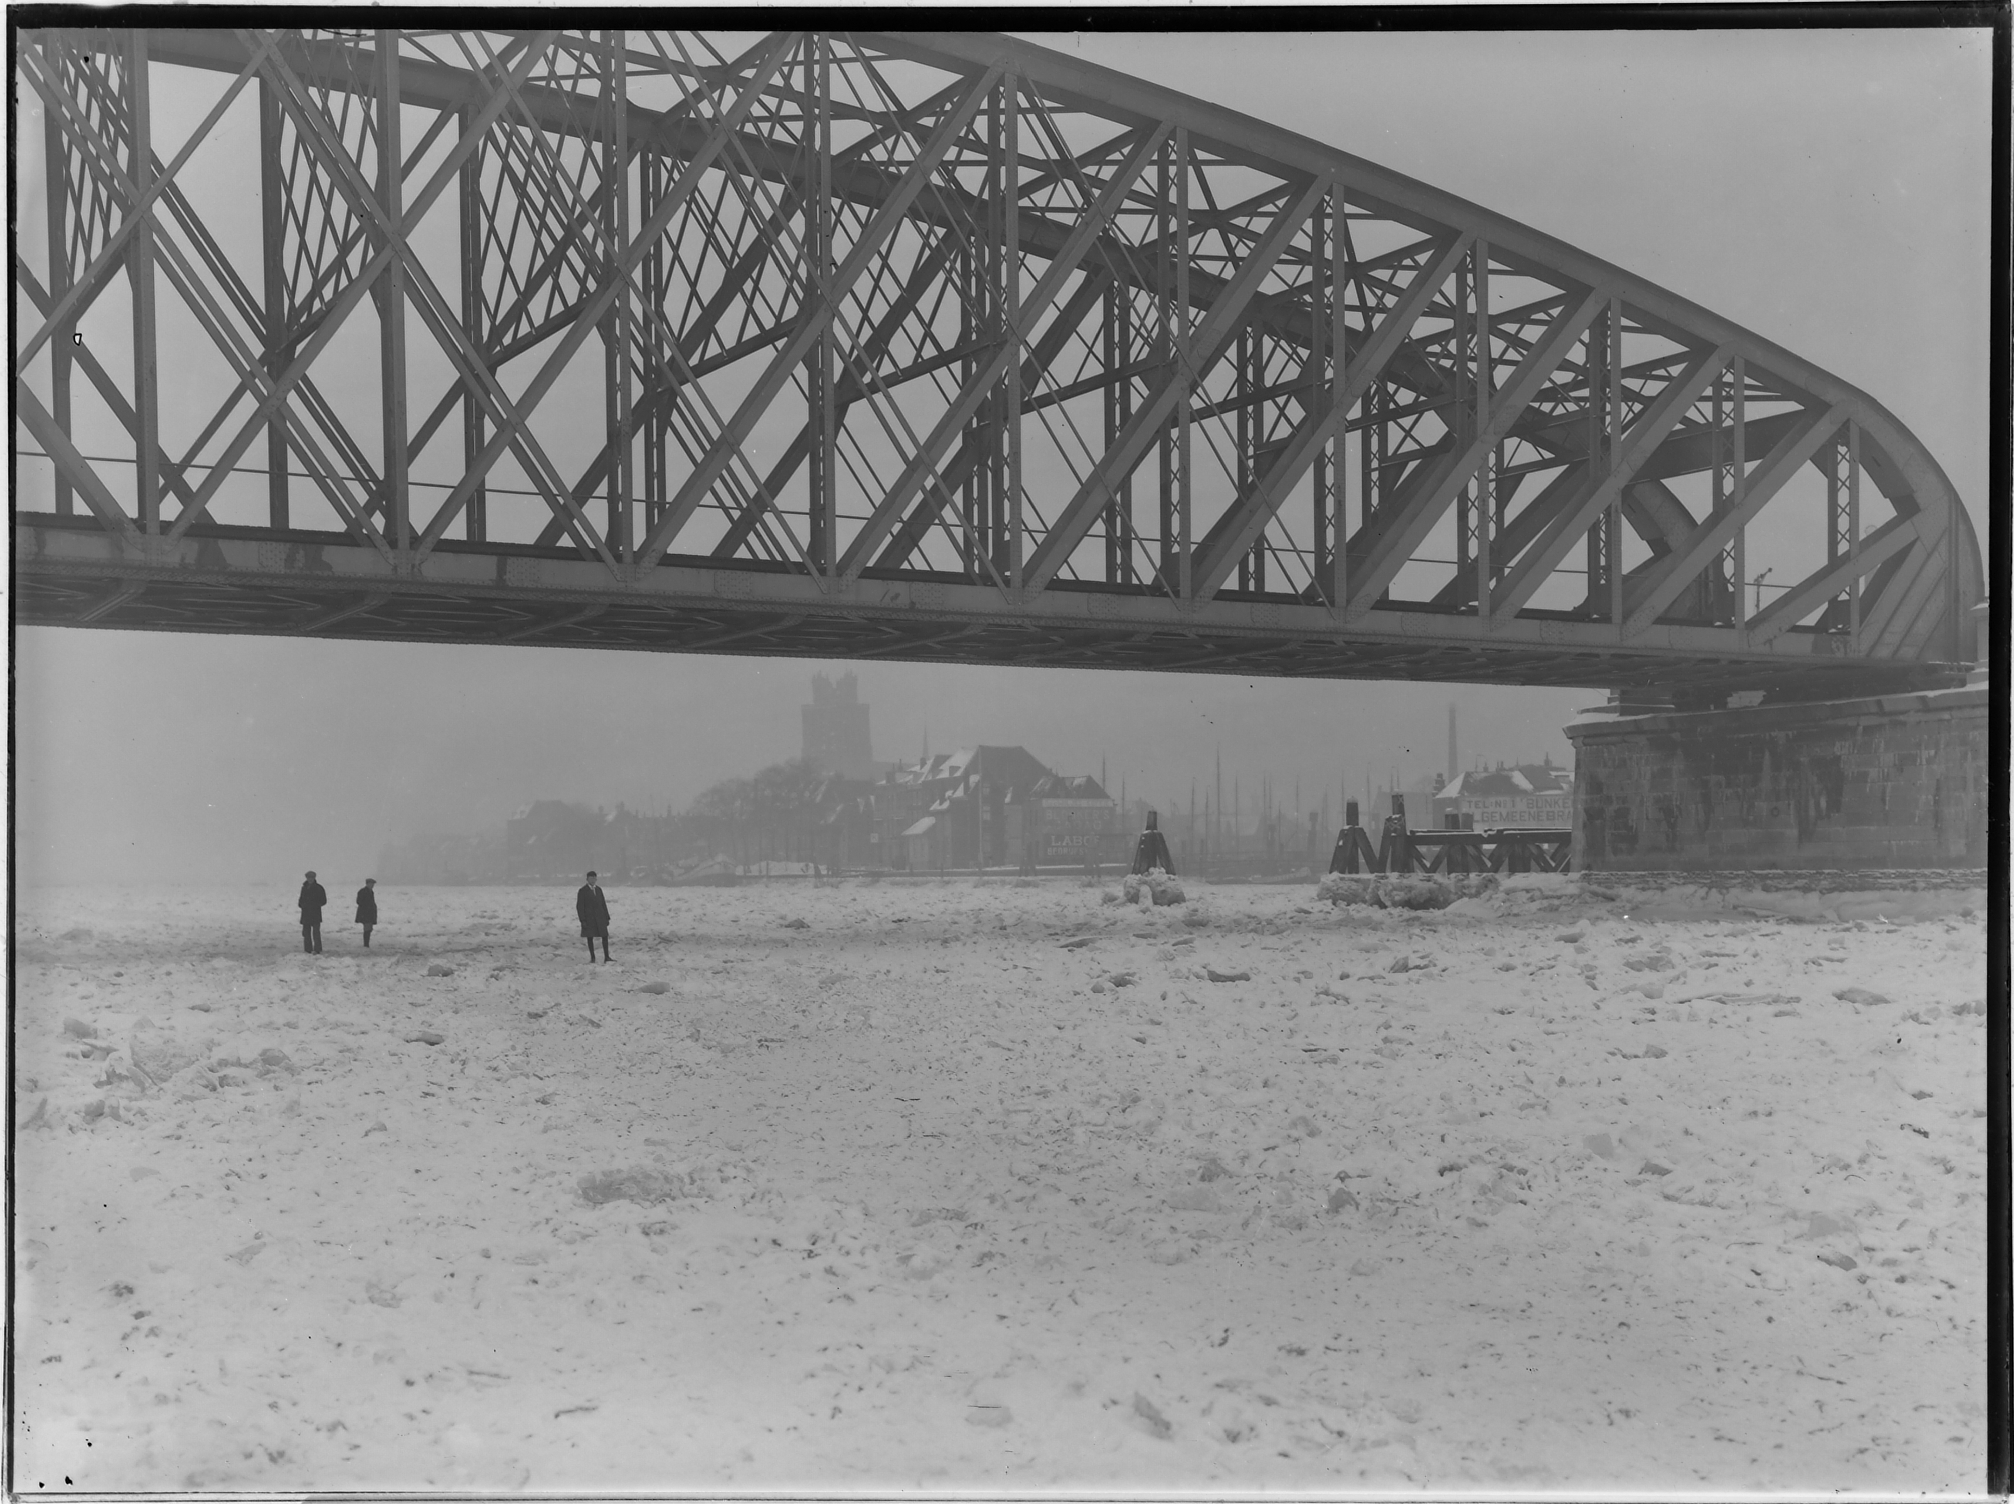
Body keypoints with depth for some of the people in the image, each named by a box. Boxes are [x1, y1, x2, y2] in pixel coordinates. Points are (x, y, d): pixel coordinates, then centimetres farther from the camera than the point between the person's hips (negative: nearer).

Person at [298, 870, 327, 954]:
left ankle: (317, 950, -13)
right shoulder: (304, 888, 13)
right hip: (305, 913, 6)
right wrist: (302, 905, -1)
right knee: (306, 932, 7)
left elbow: (323, 900, -1)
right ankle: (308, 949, 12)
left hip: (315, 914, -6)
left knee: (316, 932, -11)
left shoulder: (318, 888, -2)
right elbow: (301, 899, 20)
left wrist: (315, 905, -10)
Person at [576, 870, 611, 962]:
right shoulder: (582, 891, -4)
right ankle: (592, 957, 10)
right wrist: (582, 920, -13)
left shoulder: (598, 889, 11)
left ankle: (606, 957, 1)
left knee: (605, 936, -2)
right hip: (589, 917, -4)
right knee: (590, 937, 2)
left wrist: (607, 917, 10)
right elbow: (579, 906, -6)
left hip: (600, 917, 4)